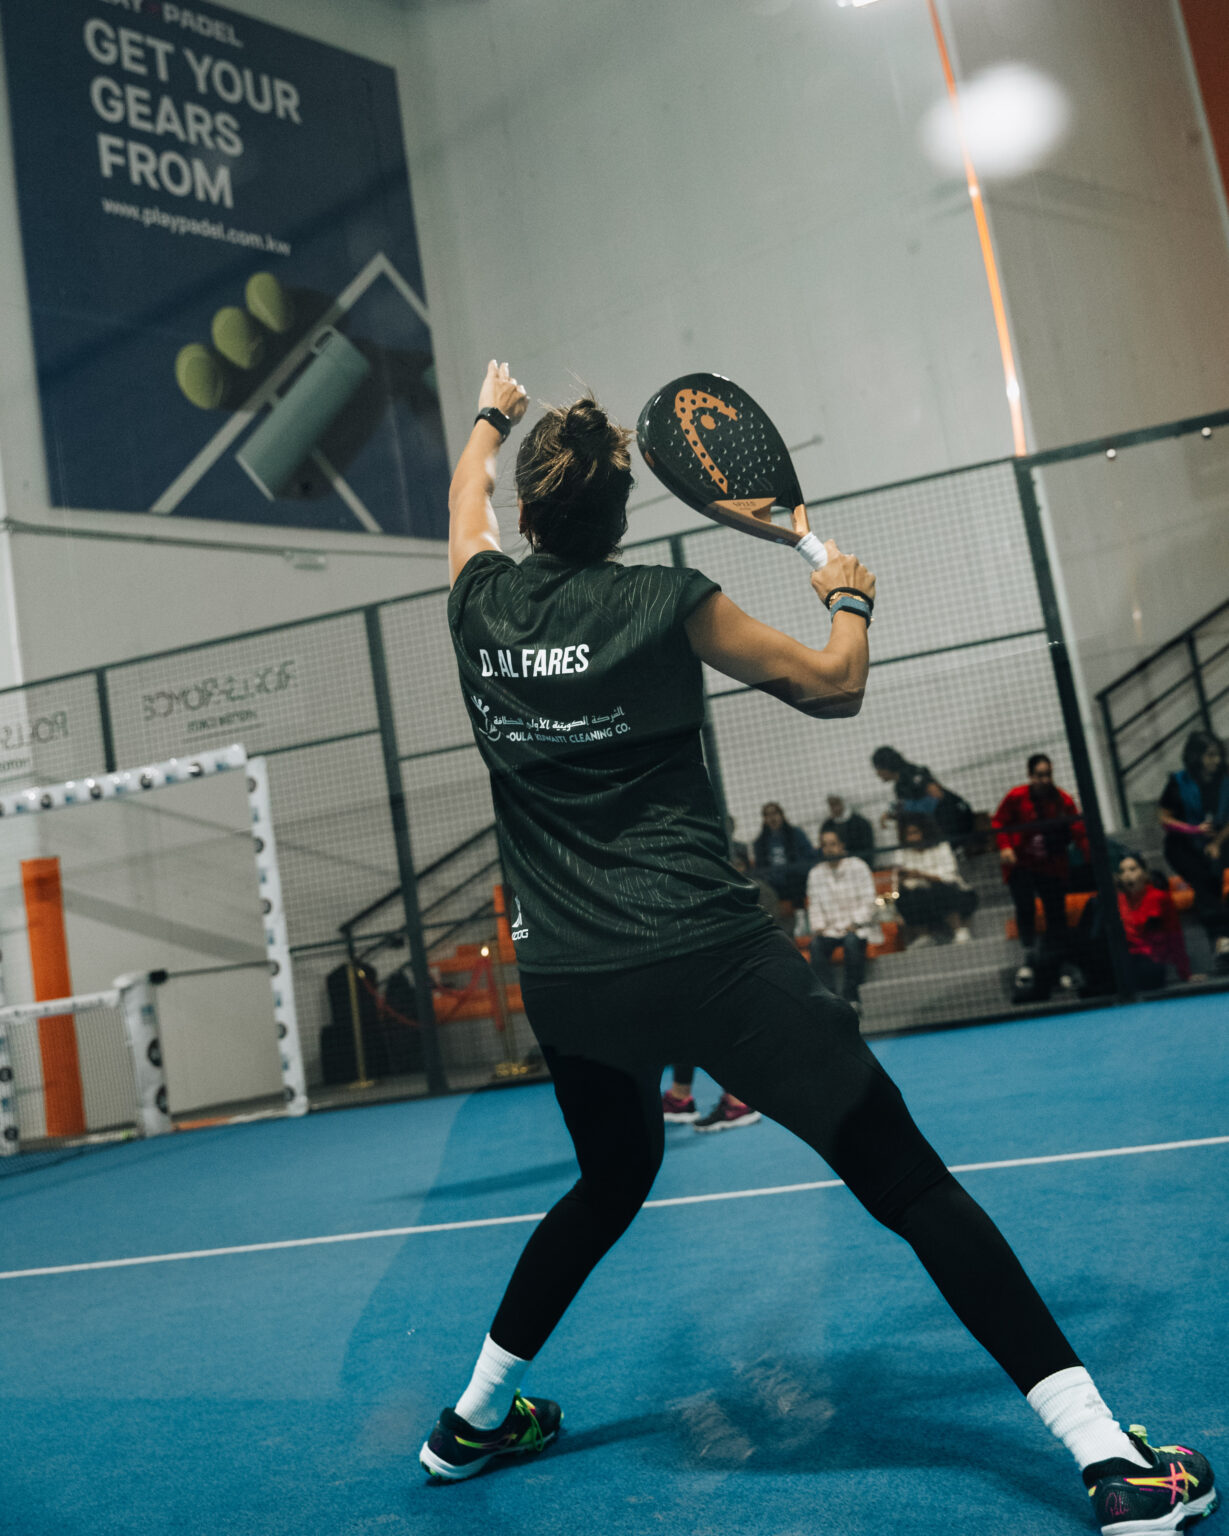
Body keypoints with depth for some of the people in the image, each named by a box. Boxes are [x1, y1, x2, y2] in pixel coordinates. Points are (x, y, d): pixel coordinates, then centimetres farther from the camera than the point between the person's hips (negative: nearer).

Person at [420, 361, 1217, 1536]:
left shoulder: (480, 602, 5)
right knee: (908, 1181, -2)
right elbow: (834, 687, 4)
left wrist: (492, 418, 49)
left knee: (612, 1178, 29)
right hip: (704, 955, -5)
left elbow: (467, 496, 29)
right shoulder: (666, 604, -5)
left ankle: (474, 1419, 41)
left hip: (563, 978, 5)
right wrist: (849, 597, 24)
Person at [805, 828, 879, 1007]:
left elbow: (869, 902, -3)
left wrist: (855, 924, -16)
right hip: (830, 929, 3)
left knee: (852, 941, -36)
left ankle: (851, 997, -28)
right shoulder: (815, 874, 11)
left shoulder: (858, 866, 2)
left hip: (858, 927, -2)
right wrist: (818, 927, -11)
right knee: (816, 945, -29)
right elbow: (814, 906, 8)